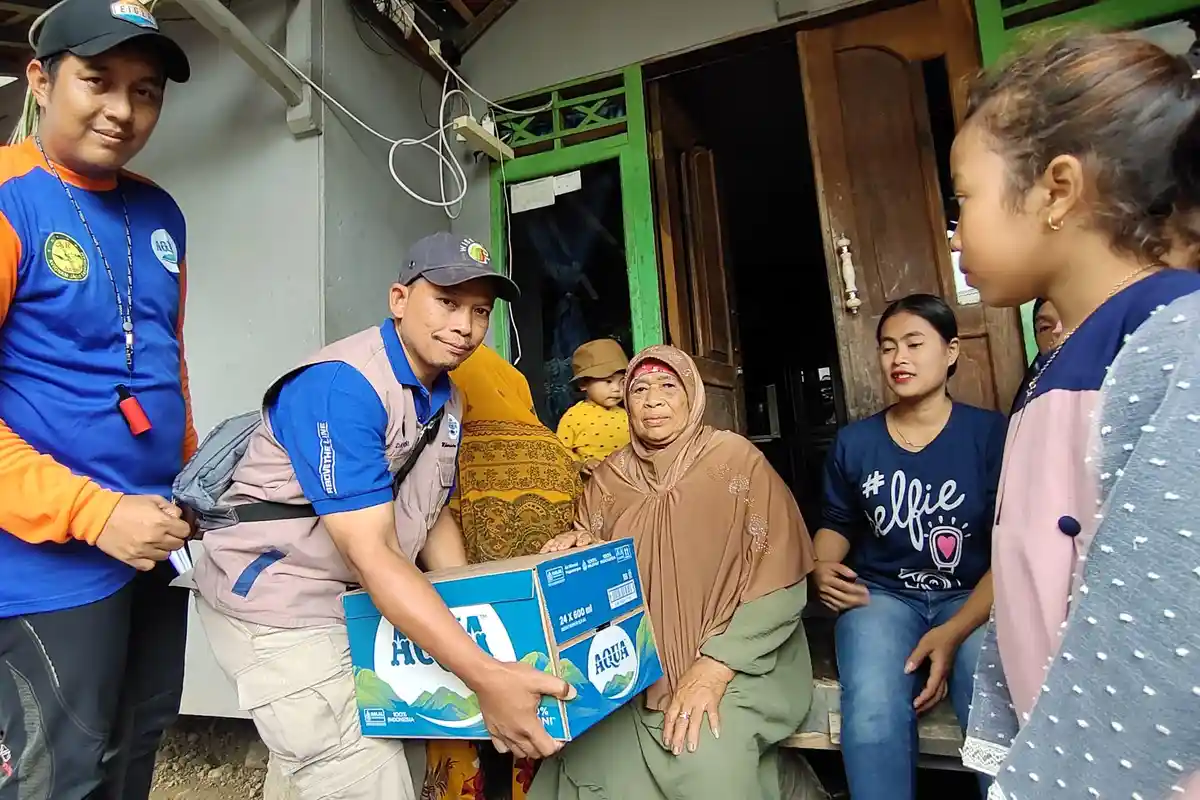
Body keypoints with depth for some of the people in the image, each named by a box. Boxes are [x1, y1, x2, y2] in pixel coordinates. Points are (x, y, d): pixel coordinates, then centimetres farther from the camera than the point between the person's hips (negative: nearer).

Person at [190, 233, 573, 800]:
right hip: (280, 604, -8)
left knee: (413, 748, 19)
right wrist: (485, 676, -33)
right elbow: (370, 555, -30)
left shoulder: (447, 401, 2)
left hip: (367, 603, 8)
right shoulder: (343, 384, -25)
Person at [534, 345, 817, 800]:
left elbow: (780, 585, -11)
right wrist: (578, 549, -11)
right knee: (597, 746, -18)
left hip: (740, 657, -3)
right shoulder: (610, 477, 3)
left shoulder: (736, 459, -9)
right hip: (638, 665, 4)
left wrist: (716, 666, -19)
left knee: (708, 755, -28)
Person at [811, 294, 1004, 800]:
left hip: (973, 598, -1)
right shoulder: (853, 442, 5)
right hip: (881, 595, 1)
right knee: (872, 716, -28)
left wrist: (953, 632, -20)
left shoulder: (991, 433, -3)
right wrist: (822, 569, -5)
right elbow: (837, 524, 18)